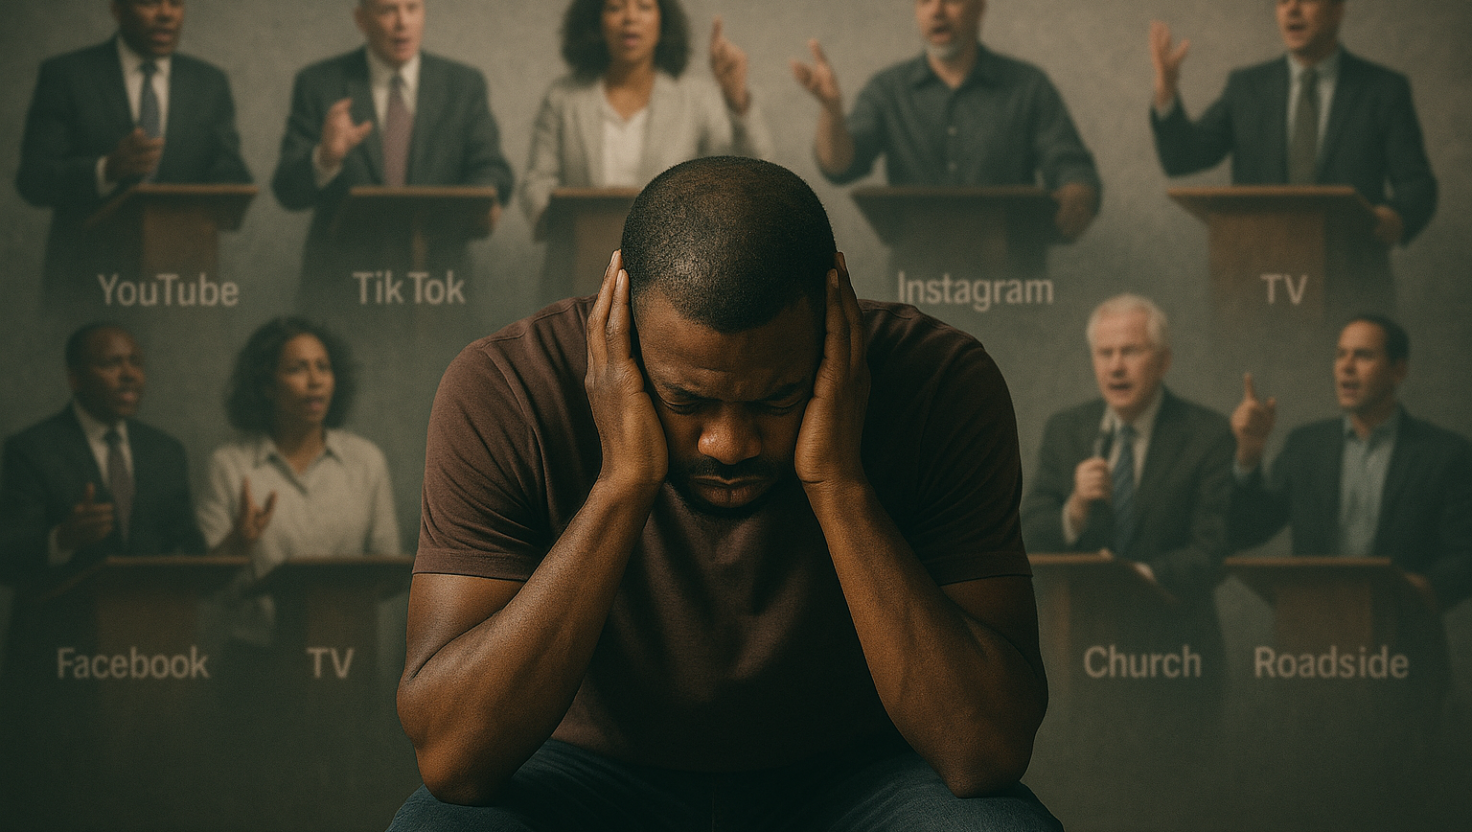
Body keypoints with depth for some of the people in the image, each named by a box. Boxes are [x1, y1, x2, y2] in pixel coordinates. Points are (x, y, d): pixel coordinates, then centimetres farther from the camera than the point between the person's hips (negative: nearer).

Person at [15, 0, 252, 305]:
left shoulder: (211, 83, 12)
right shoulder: (64, 74, 1)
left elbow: (231, 177, 8)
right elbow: (32, 180, -6)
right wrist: (107, 169, -24)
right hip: (87, 279, -2)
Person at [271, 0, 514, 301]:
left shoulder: (464, 84, 12)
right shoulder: (318, 84, 5)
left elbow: (489, 169, 7)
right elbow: (288, 192, 0)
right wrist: (325, 158, -22)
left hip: (435, 277, 1)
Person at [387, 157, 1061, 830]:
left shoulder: (944, 386, -19)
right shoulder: (501, 391, -21)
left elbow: (987, 754, -25)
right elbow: (450, 759, -28)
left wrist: (839, 483, -32)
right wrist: (620, 485, -34)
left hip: (849, 774, 1)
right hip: (598, 773, 0)